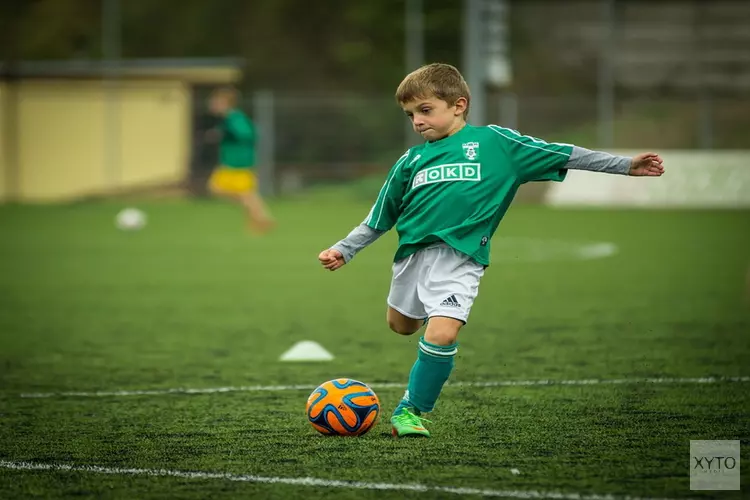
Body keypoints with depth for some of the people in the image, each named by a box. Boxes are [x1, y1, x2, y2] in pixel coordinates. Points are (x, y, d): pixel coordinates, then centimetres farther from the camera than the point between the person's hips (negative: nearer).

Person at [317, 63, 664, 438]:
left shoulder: (493, 141, 2)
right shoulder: (411, 160, 12)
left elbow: (559, 155, 4)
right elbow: (380, 218, 21)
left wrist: (625, 165, 2)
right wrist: (344, 250, 15)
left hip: (460, 257, -5)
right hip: (412, 252, 5)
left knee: (442, 334, -21)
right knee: (402, 326, 18)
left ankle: (411, 410, -3)